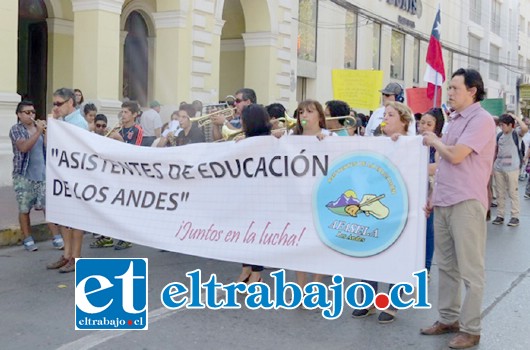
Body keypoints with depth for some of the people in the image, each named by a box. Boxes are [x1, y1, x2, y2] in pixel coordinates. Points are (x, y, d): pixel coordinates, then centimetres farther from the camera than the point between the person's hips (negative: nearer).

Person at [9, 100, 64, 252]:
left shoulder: (39, 127, 12)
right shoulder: (16, 129, -2)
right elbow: (24, 147, -18)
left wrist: (46, 132, -6)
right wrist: (38, 132, -21)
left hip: (43, 174, 3)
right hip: (24, 176, -3)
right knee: (24, 209, 3)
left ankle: (57, 238, 0)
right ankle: (28, 240, 13)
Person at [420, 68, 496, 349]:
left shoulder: (481, 120, -11)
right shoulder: (455, 120, 16)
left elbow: (456, 156, -20)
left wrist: (433, 141, -2)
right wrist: (434, 195, 19)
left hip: (466, 203, -9)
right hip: (444, 203, 9)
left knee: (470, 269, -1)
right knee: (446, 265, 14)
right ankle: (448, 318, 26)